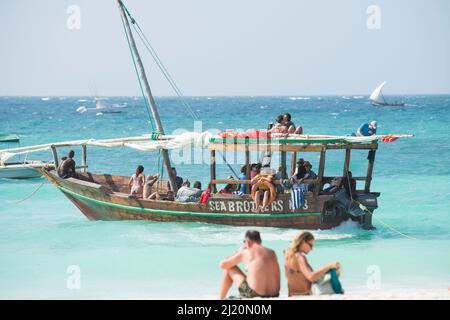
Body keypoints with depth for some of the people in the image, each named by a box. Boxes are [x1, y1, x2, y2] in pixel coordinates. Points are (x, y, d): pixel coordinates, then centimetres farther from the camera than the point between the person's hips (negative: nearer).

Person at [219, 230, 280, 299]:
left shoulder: (245, 252, -3)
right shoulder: (272, 253, 10)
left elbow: (222, 265, 11)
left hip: (253, 294, -5)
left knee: (229, 268, 17)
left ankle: (220, 299, 28)